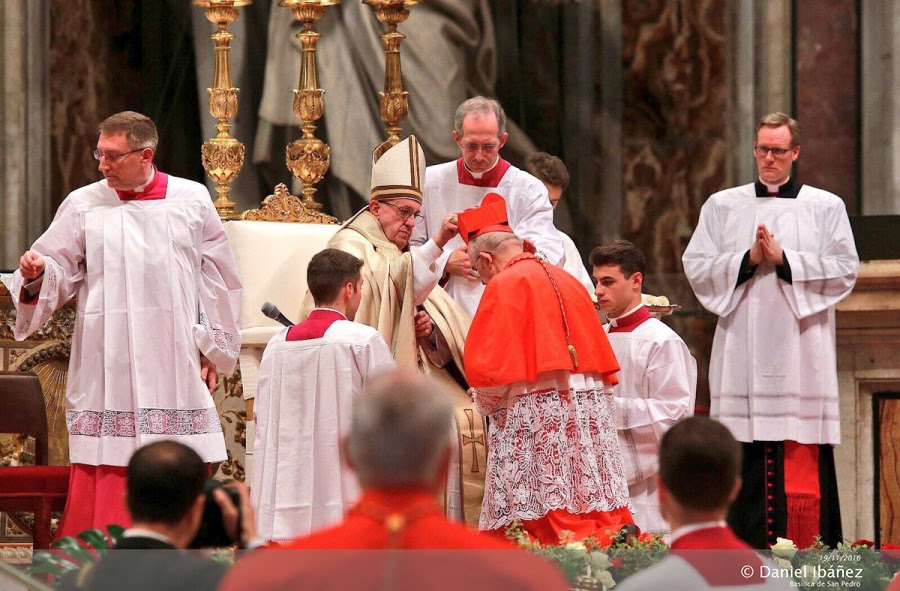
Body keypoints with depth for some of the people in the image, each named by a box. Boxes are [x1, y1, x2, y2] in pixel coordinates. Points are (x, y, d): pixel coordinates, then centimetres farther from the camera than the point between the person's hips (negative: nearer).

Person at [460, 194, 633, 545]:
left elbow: (488, 367, -10)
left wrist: (485, 404, 8)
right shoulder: (568, 281, 17)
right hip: (590, 411, 7)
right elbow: (600, 357, 18)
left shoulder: (502, 286, -4)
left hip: (533, 417, -7)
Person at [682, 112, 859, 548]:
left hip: (800, 353, -1)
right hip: (741, 357, 1)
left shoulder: (826, 207, 9)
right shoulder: (721, 206, 14)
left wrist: (784, 259, -9)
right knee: (744, 462, -3)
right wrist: (748, 260, -8)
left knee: (801, 460, -6)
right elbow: (696, 267, 6)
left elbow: (845, 270, 0)